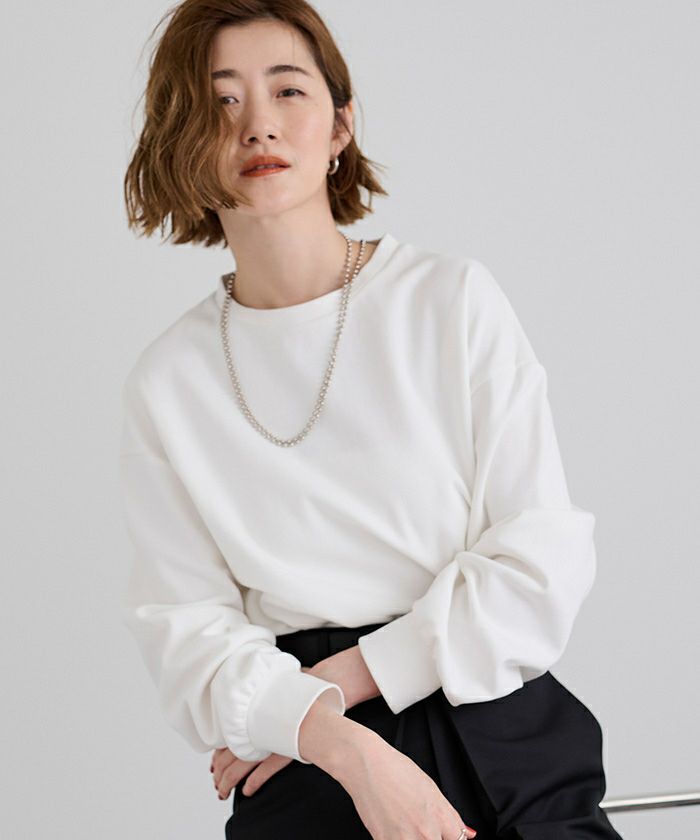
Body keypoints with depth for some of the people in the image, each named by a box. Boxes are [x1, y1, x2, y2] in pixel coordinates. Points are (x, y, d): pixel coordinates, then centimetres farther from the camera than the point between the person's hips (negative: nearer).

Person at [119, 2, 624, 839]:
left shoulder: (453, 298, 2)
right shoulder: (166, 382, 5)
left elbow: (546, 557, -2)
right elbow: (186, 624, -1)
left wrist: (349, 674, -9)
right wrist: (339, 740, -18)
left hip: (504, 736, 0)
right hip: (310, 770, 0)